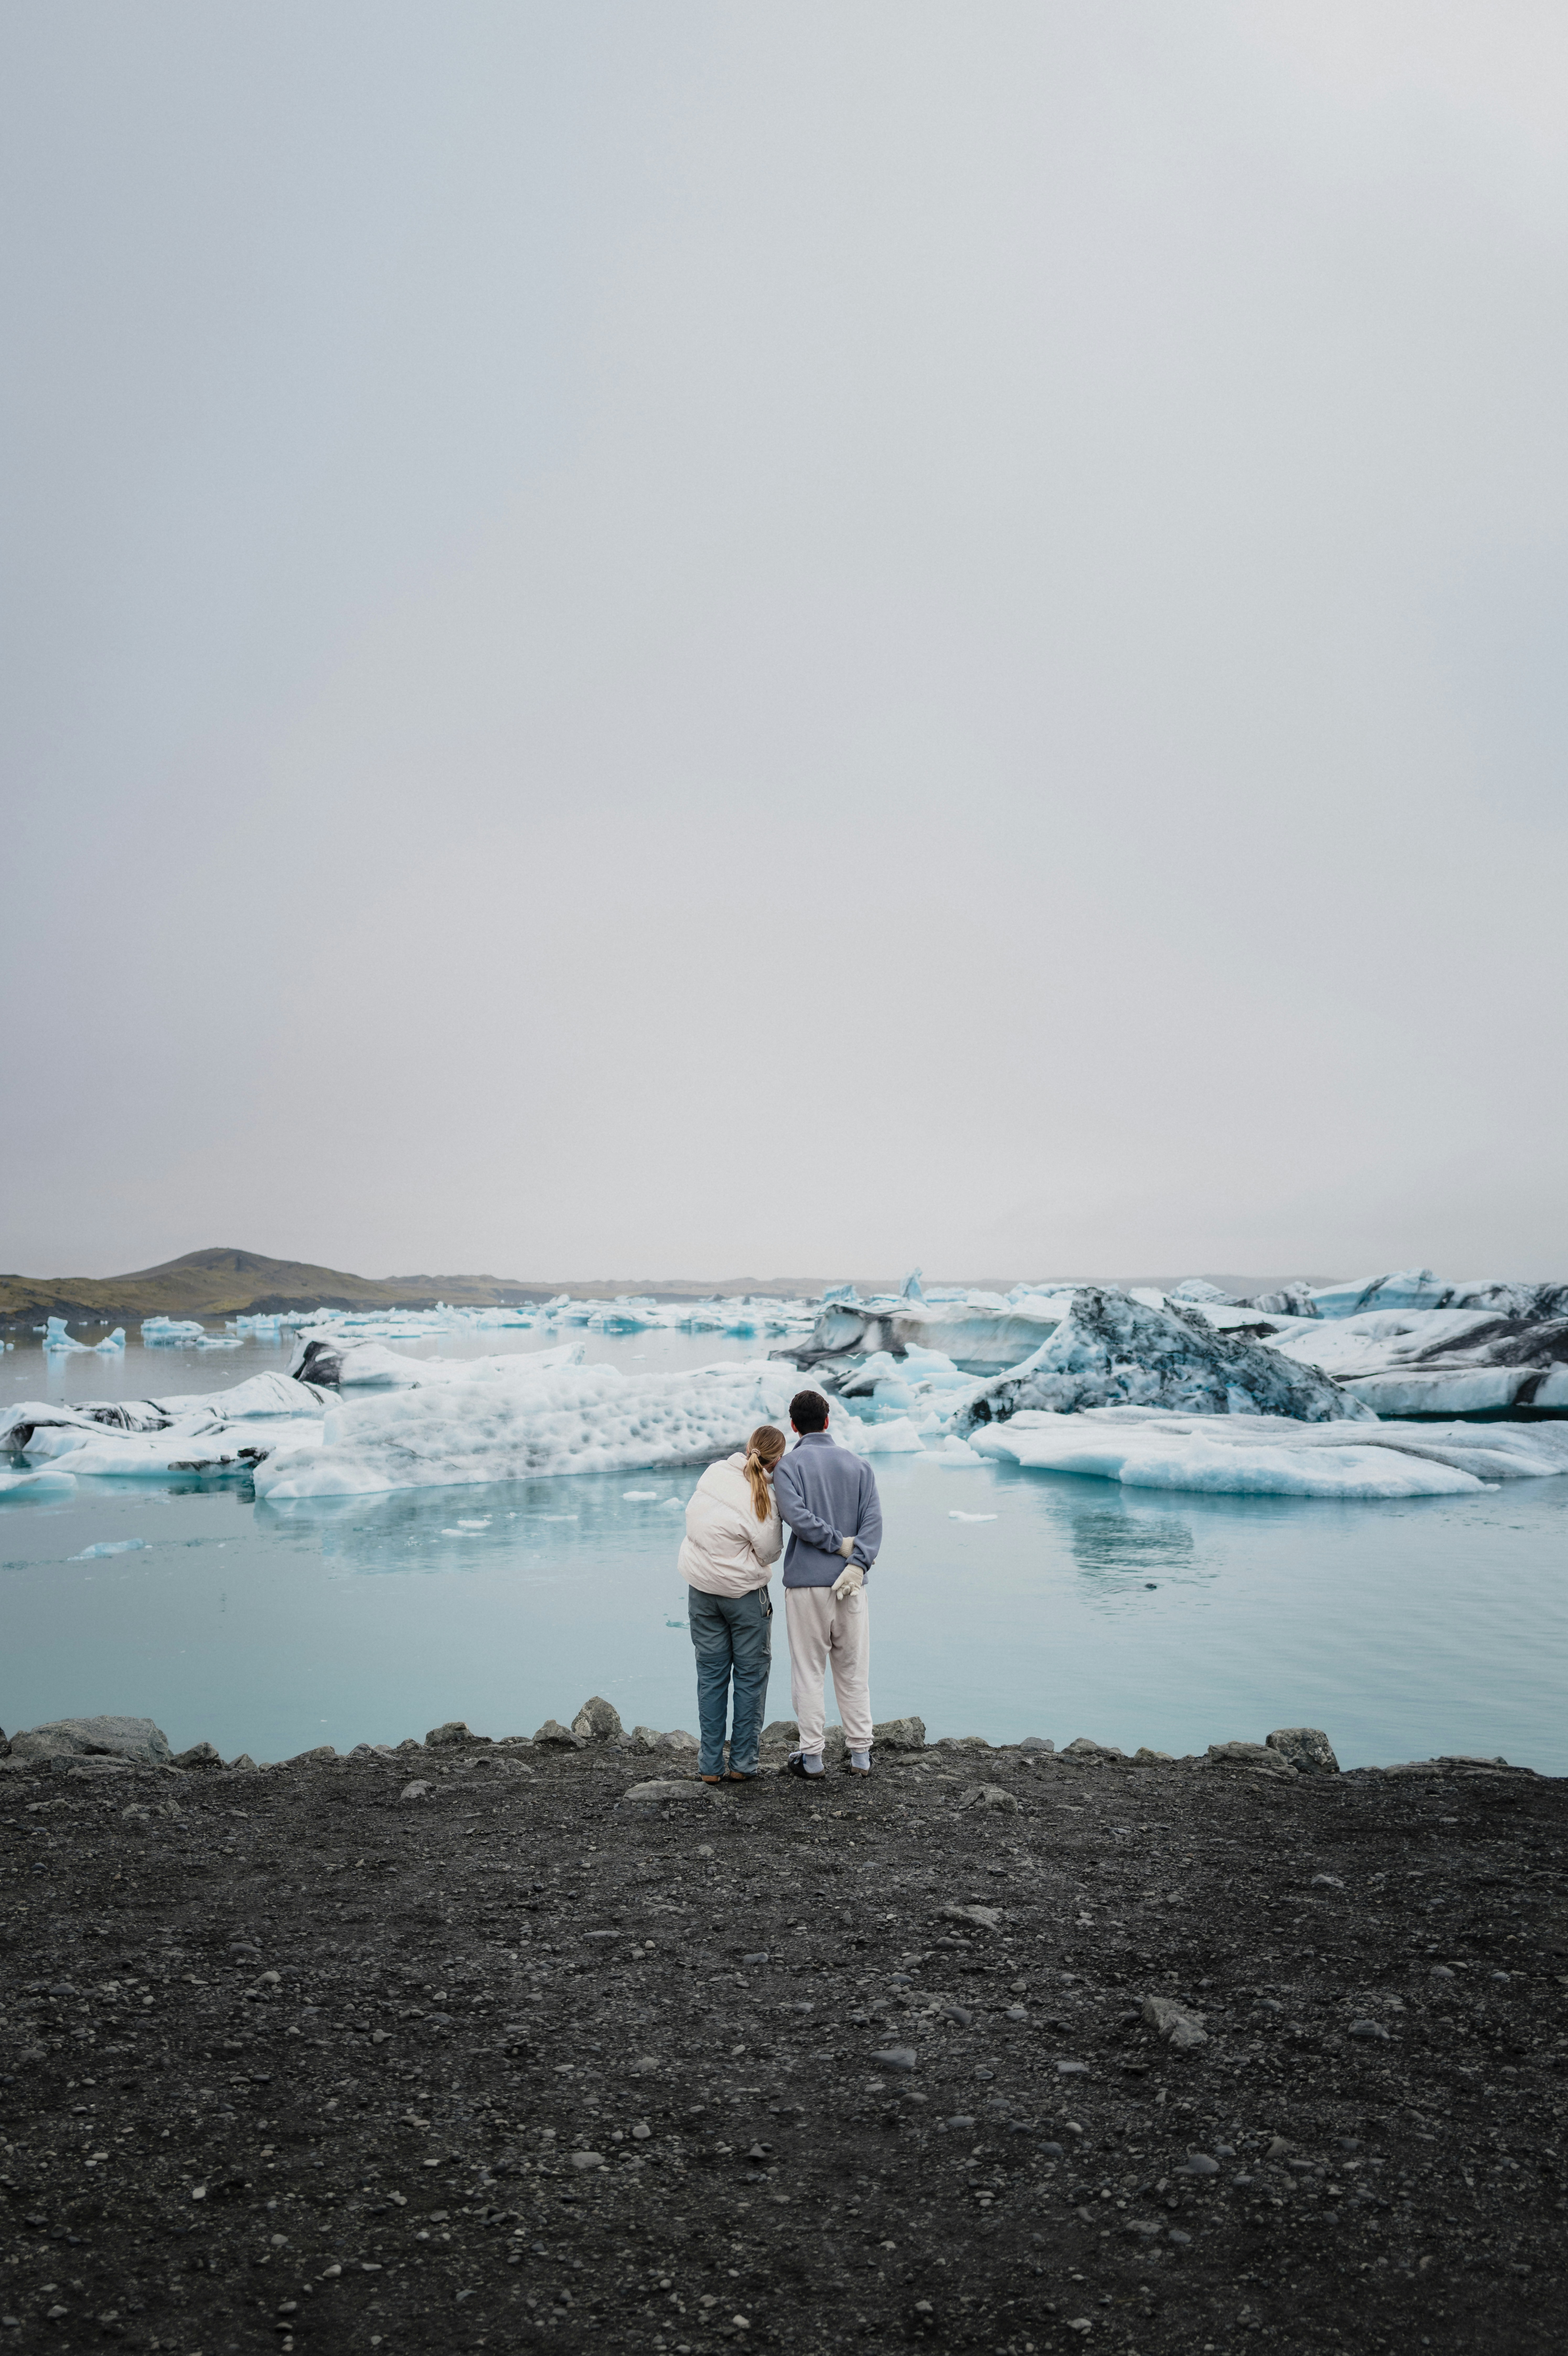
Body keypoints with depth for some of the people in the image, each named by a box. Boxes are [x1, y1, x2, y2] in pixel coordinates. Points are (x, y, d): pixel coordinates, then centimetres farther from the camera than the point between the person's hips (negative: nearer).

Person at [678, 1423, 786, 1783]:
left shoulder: (714, 1473, -6)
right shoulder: (763, 1500, -21)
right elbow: (769, 1554, -13)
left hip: (701, 1588, 5)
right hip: (744, 1594, -5)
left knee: (711, 1675, 13)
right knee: (750, 1676, 10)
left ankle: (711, 1766, 17)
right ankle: (743, 1764, 15)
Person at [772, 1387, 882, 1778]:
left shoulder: (789, 1465, -1)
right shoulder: (859, 1465, 9)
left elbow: (796, 1516, -17)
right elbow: (874, 1520, -4)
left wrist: (838, 1543, -9)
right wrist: (856, 1562, -13)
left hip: (805, 1584, -3)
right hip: (850, 1584, 3)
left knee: (808, 1672, 6)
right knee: (854, 1671, 12)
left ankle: (811, 1756, 11)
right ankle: (861, 1754, 15)